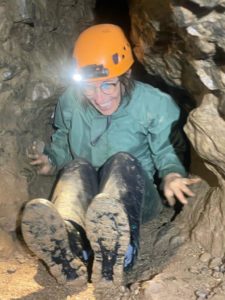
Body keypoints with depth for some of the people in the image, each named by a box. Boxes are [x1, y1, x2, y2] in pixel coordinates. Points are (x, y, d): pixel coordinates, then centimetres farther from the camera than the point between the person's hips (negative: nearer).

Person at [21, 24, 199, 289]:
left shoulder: (156, 104, -12)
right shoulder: (70, 101, -5)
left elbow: (168, 151, -6)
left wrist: (172, 175, -28)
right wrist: (52, 160, -11)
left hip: (134, 198, -2)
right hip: (83, 198, 2)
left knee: (123, 161, -32)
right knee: (77, 167, -30)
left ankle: (113, 259, -59)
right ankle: (68, 253, -62)